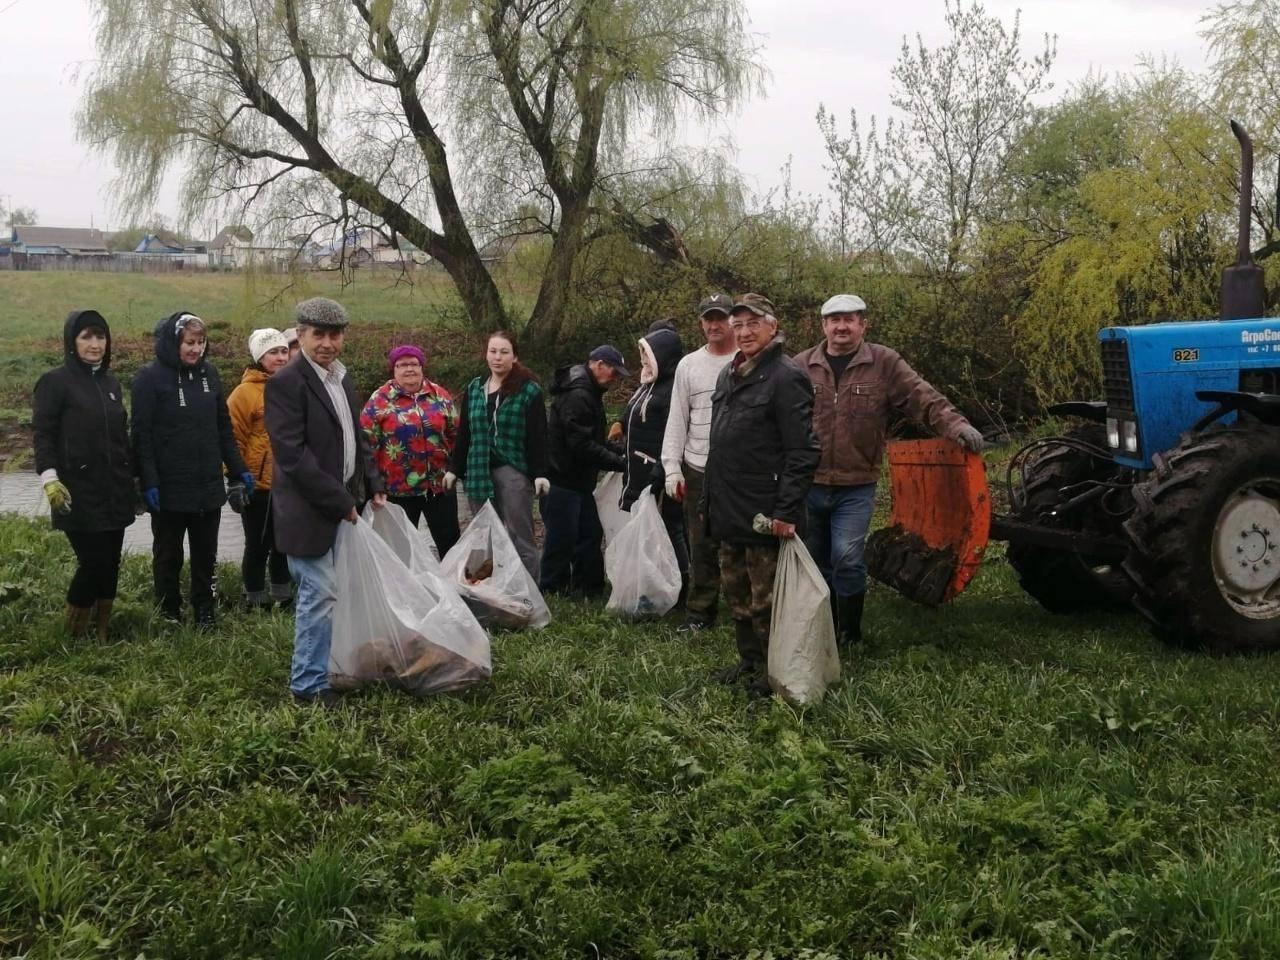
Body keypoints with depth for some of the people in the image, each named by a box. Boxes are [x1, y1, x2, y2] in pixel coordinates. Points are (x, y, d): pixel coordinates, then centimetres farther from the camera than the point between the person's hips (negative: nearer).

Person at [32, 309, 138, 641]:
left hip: (114, 490, 6)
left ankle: (101, 633, 19)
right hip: (78, 492, -6)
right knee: (93, 562, -10)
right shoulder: (55, 382, -6)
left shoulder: (110, 382, 13)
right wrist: (50, 480, -20)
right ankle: (74, 636, 8)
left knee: (110, 564, 7)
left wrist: (133, 476, 18)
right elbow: (43, 435, -9)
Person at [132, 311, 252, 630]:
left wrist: (239, 469, 8)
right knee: (168, 556, 9)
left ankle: (204, 614, 21)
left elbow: (224, 427, 13)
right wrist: (149, 482, -17)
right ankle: (169, 616, 21)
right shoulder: (150, 378, -8)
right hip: (169, 487, -4)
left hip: (208, 485, 4)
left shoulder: (208, 373, 7)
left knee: (205, 555, 11)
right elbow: (142, 435, -11)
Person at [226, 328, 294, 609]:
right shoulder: (246, 392, -10)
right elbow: (234, 440, -10)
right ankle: (256, 604, 17)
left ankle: (283, 598, 29)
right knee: (258, 546, 6)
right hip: (258, 485, -5)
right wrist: (235, 481, -12)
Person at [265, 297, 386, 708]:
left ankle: (313, 670, 24)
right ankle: (309, 684, 5)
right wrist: (339, 502, -18)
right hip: (310, 509, -8)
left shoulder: (342, 378, 13)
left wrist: (373, 486, 10)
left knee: (323, 593, 13)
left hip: (343, 502, 8)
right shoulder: (286, 383, -13)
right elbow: (293, 455, -19)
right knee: (320, 595, -6)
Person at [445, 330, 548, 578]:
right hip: (479, 472, 5)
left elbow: (538, 435, -6)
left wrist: (540, 473, -12)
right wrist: (454, 469, 13)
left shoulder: (529, 390, -2)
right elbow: (464, 434, 16)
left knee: (519, 538, -6)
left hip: (514, 471, -5)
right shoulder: (474, 389, 13)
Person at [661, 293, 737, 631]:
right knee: (702, 546, 8)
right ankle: (700, 612, 15)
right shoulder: (689, 365, 11)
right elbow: (677, 420, 12)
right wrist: (672, 468, 5)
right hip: (698, 470, 3)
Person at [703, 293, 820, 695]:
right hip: (729, 511, 9)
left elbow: (803, 451, -18)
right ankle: (749, 660, 32)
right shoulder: (728, 375, 14)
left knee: (765, 601, 0)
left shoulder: (786, 378, -14)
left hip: (764, 515, -9)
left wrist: (786, 510, -22)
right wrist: (709, 499, 19)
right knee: (736, 594, 18)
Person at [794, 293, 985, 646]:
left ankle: (849, 635, 3)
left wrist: (956, 424, -25)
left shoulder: (884, 364, 0)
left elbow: (923, 398, -9)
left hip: (856, 487, -2)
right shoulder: (802, 366, 3)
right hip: (808, 485, 3)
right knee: (815, 562, 13)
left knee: (847, 558, -15)